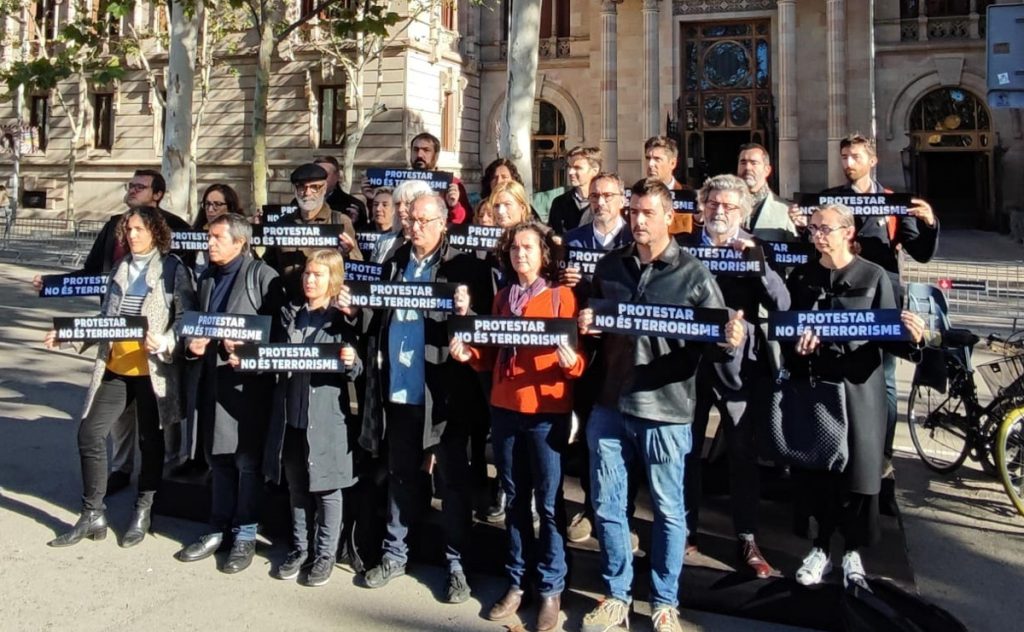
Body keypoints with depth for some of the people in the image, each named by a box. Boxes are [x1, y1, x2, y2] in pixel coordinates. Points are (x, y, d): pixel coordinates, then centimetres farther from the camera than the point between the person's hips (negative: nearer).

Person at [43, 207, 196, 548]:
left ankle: (143, 512, 23)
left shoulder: (173, 268, -4)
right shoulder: (120, 267, 12)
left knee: (149, 440, 7)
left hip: (152, 369, -5)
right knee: (89, 433, 1)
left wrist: (164, 344, -25)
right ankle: (92, 514, 14)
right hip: (114, 366, 5)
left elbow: (186, 317, -9)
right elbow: (106, 317, 15)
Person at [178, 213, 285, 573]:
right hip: (210, 379, 7)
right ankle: (219, 529, 27)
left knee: (247, 460, 2)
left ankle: (245, 535, 13)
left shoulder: (263, 276, -6)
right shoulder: (206, 278, 17)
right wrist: (193, 346, 5)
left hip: (247, 381, -7)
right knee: (218, 458, 15)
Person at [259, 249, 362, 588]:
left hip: (326, 416, -5)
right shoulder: (290, 314, 11)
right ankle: (299, 548, 29)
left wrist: (351, 363, -27)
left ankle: (325, 553, 18)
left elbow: (356, 369, -6)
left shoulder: (343, 319, -4)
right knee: (296, 486, 15)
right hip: (291, 413, 5)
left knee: (325, 488, 5)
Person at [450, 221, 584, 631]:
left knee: (548, 501, 1)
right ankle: (516, 582, 22)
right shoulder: (502, 298, 12)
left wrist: (571, 362, -27)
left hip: (546, 412, -5)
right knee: (514, 498, 12)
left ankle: (551, 589, 13)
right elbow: (494, 357, 14)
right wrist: (469, 354, -4)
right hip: (504, 410, 5)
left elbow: (576, 359, -5)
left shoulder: (562, 296, -3)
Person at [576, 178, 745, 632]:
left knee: (668, 510, 9)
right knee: (607, 505, 11)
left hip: (665, 409, -3)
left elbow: (712, 341, -5)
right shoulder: (609, 267, 8)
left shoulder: (693, 275, -4)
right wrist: (585, 326, -5)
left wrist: (730, 342, -28)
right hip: (610, 405, 4)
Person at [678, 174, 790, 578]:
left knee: (742, 452, 6)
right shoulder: (682, 246, 2)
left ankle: (747, 540, 20)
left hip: (739, 362, -1)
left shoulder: (754, 249, 0)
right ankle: (686, 530, 26)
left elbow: (781, 303, -11)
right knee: (686, 449, 10)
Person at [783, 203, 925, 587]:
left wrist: (910, 337, -23)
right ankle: (822, 546, 23)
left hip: (858, 385, -2)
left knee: (857, 471, 3)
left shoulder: (873, 276, -1)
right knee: (813, 469, 6)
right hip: (811, 385, 2)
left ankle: (852, 551, 21)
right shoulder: (801, 277, 7)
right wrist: (796, 347, -16)